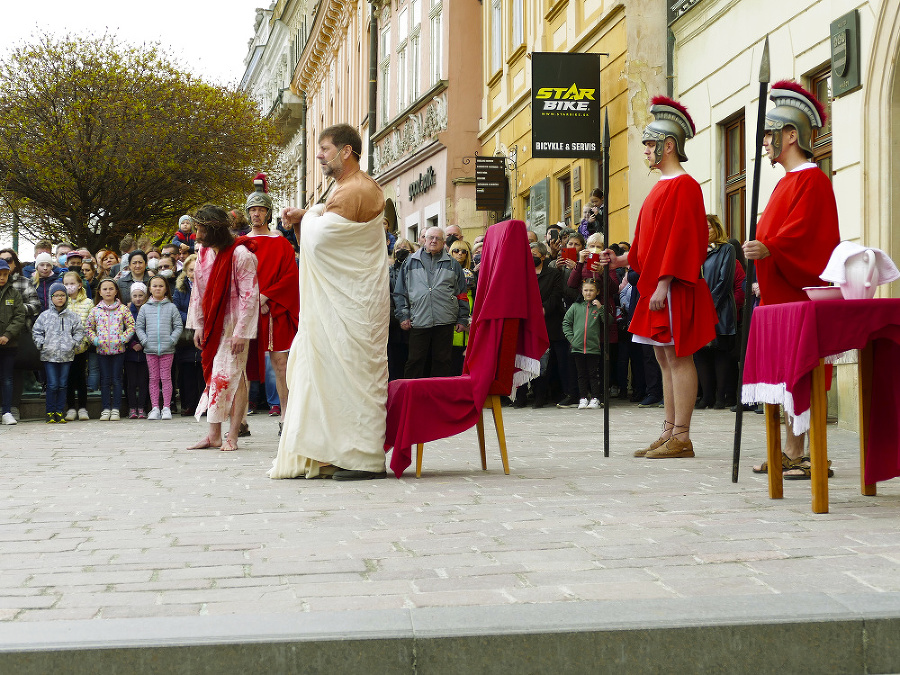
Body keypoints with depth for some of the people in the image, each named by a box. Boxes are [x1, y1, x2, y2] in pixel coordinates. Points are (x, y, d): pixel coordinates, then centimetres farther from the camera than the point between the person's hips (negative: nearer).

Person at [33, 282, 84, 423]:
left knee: (63, 385, 5)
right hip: (49, 355, -2)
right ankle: (50, 412, 3)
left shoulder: (72, 316, 6)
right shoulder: (45, 315, 3)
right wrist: (42, 344, -3)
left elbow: (79, 331, 11)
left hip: (66, 355, 2)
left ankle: (59, 412, 12)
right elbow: (36, 331, 8)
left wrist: (74, 343, -1)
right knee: (52, 385, -5)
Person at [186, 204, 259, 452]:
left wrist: (241, 331, -18)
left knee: (232, 375, -6)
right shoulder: (203, 253, 7)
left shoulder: (241, 254, -15)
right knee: (214, 375, 6)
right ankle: (214, 434, 10)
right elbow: (199, 291, 13)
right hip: (213, 324, 7)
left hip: (233, 324, -7)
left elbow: (249, 295, -16)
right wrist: (198, 325, 10)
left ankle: (232, 436, -2)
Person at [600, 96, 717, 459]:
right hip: (656, 285, 10)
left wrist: (663, 284, -22)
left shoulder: (683, 185, -12)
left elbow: (681, 238, -19)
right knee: (665, 358, 11)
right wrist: (623, 259, 13)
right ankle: (670, 433, 16)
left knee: (678, 357, -7)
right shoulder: (663, 185, 18)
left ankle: (681, 438, -4)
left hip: (673, 289, -10)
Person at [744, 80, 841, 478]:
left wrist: (768, 248, -35)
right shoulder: (788, 180, 21)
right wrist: (764, 267, 23)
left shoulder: (811, 180, -9)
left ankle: (811, 457, -9)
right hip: (779, 293, 10)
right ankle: (791, 452, 12)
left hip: (799, 293, -10)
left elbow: (803, 233, -22)